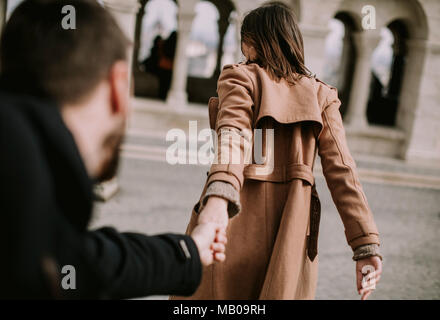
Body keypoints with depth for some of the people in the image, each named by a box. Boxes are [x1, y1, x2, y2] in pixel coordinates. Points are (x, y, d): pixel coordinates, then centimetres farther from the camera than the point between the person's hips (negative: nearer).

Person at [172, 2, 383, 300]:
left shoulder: (240, 78, -2)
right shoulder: (321, 96, 8)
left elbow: (233, 139, -22)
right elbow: (341, 169, -3)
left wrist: (217, 200, -38)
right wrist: (367, 244, -8)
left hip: (235, 219, -3)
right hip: (291, 228, 4)